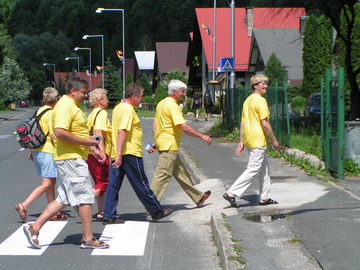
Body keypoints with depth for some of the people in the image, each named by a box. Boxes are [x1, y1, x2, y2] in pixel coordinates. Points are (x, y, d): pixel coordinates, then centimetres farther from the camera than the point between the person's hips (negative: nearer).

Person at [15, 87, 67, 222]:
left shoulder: (39, 111, 12)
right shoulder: (51, 113, -13)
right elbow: (53, 135, -19)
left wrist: (31, 151, 24)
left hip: (37, 150, 9)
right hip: (48, 152, -9)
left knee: (51, 182, 15)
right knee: (46, 184, -7)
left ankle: (54, 213, 19)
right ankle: (24, 205, -18)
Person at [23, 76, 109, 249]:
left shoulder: (73, 106, 20)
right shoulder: (65, 106, -15)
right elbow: (60, 132, -26)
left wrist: (93, 149, 21)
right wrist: (86, 142, -21)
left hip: (72, 159, 11)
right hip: (71, 158, -11)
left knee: (64, 199, 12)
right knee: (85, 198, -4)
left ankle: (34, 227, 12)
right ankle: (88, 239, 3)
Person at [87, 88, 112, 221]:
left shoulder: (92, 114, 18)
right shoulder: (102, 113, -10)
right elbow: (98, 132, -22)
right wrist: (102, 152, -27)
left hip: (91, 154, 9)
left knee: (100, 183, 14)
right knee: (103, 183, -7)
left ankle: (101, 212, 16)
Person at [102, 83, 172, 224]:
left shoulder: (118, 108, 16)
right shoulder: (128, 110, -14)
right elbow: (122, 132, -24)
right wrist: (120, 155, -28)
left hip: (117, 154, 9)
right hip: (130, 153, -9)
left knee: (114, 184, 6)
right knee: (141, 184, 0)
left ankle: (109, 215, 5)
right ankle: (156, 211, 11)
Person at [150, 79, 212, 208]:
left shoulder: (161, 103, 14)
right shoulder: (172, 105, -16)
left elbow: (155, 124, 18)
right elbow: (183, 127, -22)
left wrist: (155, 142, 22)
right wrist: (202, 136, -16)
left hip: (162, 143, 11)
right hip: (169, 145, -11)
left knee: (181, 173, 16)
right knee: (162, 175, -8)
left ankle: (198, 197, 26)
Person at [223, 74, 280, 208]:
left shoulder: (248, 100, 14)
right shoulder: (260, 101, -15)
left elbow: (243, 122, 14)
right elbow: (265, 124, -18)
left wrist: (241, 141, 15)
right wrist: (274, 140, -9)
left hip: (248, 140, 10)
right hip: (258, 141, -10)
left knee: (264, 167, 18)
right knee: (253, 170, -7)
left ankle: (264, 197, 23)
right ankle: (231, 193, -11)